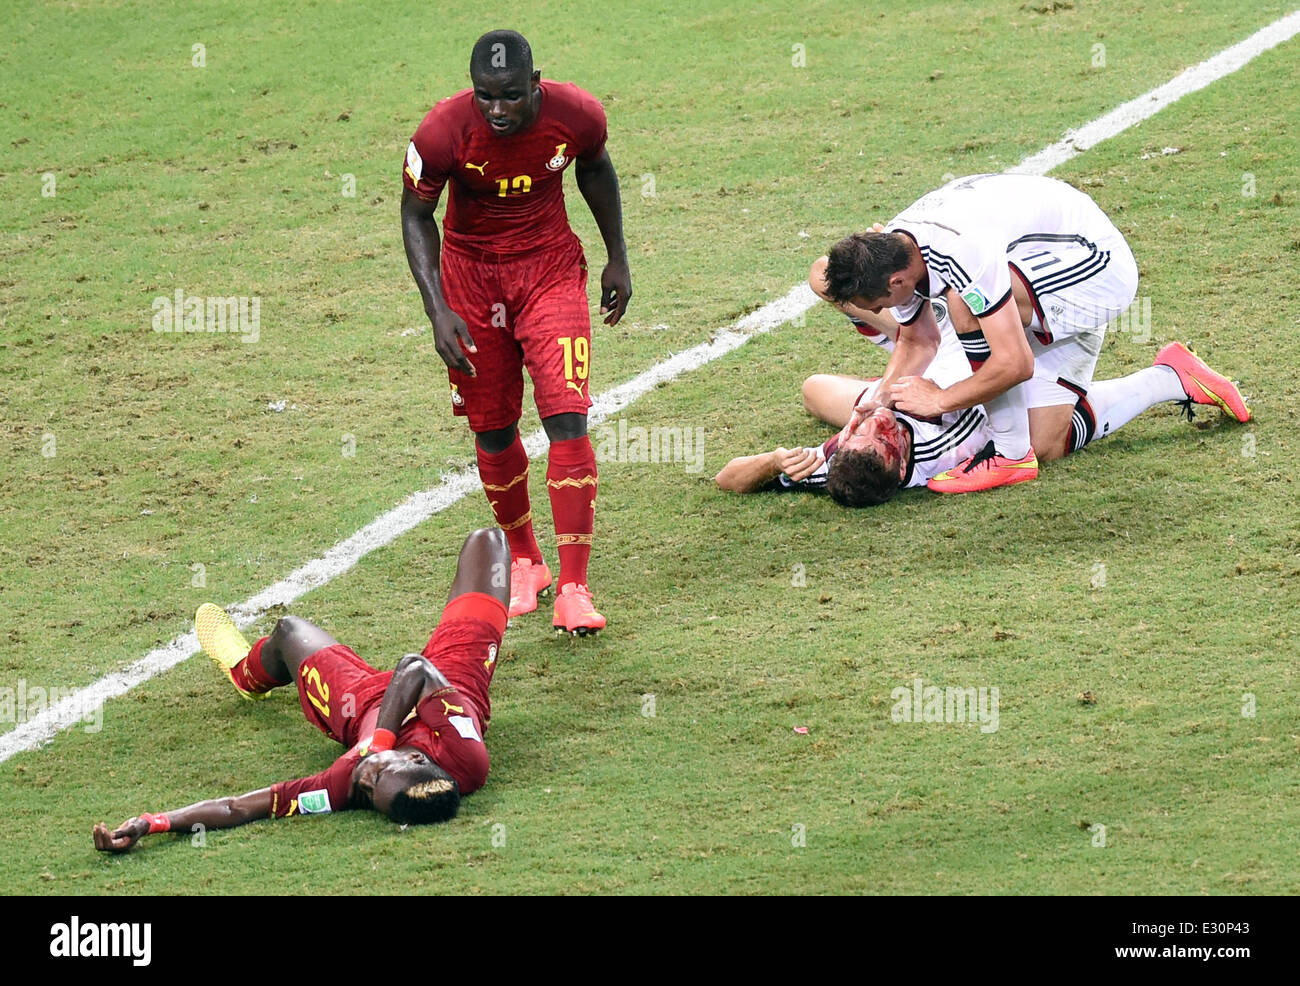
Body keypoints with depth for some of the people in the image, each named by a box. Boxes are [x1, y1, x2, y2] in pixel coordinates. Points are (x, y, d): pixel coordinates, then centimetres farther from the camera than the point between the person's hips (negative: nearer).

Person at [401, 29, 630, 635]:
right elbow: (417, 215, -7)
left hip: (550, 267, 0)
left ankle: (573, 588, -13)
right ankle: (524, 561, 32)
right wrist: (438, 308, -14)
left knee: (566, 419, -14)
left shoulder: (576, 116, -21)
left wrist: (617, 259, 12)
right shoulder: (444, 132, -25)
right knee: (493, 431, 8)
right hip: (472, 272, 0)